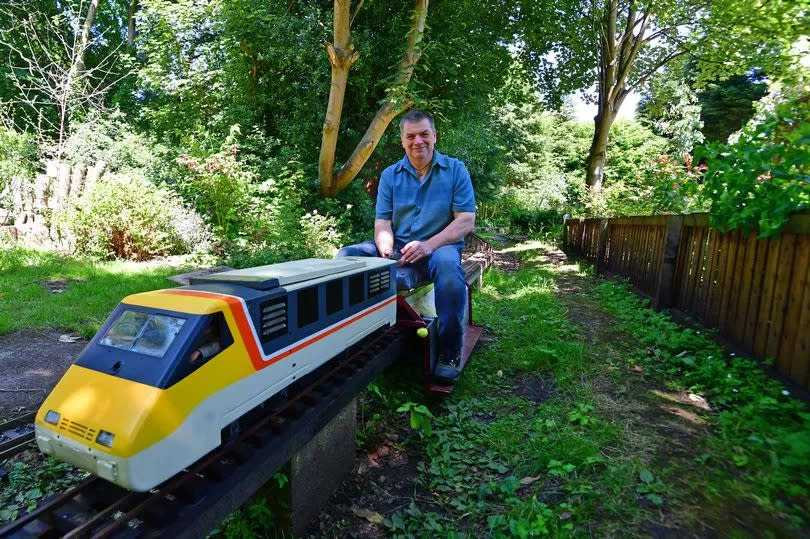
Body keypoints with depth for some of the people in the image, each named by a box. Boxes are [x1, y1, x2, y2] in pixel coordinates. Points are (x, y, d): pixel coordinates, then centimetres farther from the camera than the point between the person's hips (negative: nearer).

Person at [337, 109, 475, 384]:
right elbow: (382, 222, 3)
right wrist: (387, 251, -20)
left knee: (447, 263, -38)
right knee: (347, 256, -19)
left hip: (439, 246, -3)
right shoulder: (390, 175, 10)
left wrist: (429, 245, -21)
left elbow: (466, 220, -6)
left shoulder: (455, 170, 3)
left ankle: (449, 353, -25)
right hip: (397, 248, 3)